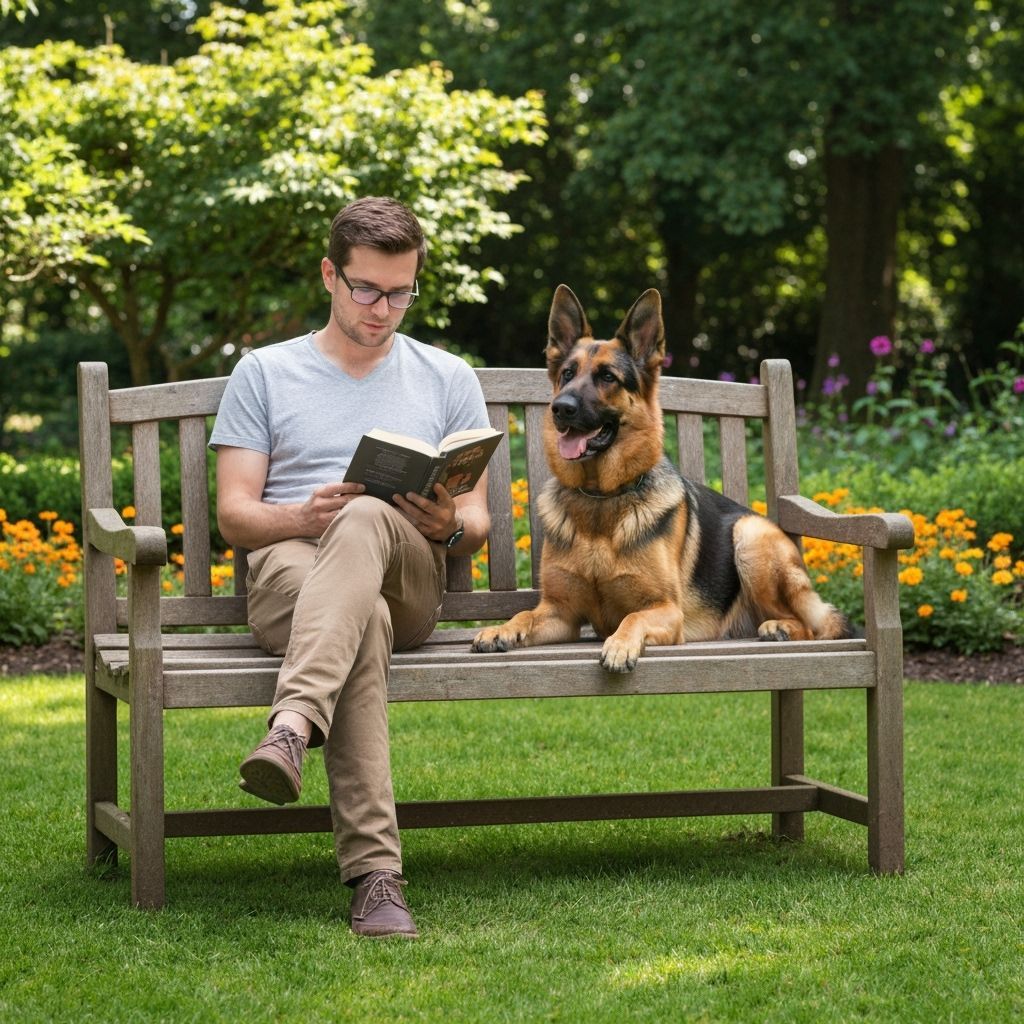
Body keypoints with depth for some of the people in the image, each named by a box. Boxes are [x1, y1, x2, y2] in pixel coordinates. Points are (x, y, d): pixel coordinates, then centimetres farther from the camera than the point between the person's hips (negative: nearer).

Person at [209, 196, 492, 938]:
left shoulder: (448, 379, 21)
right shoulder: (264, 374, 18)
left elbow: (478, 525, 17)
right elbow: (234, 514, 8)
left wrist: (449, 524, -10)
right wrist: (305, 516, -15)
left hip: (410, 579, 1)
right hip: (288, 570, -1)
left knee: (368, 520, -38)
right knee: (365, 620, -40)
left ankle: (292, 725, -59)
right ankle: (375, 874, -50)